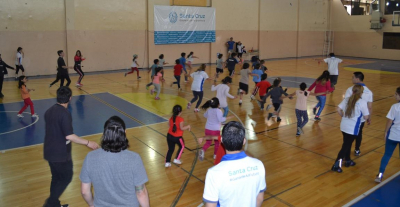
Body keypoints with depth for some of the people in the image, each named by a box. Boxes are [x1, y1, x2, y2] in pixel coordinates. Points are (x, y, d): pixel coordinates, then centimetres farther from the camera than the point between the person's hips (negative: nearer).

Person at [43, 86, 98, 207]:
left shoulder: (49, 111, 4)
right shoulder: (64, 113, -22)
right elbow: (69, 136, -26)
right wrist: (88, 143, -21)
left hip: (50, 152, 8)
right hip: (61, 154, -8)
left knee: (56, 178, 20)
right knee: (66, 177, 10)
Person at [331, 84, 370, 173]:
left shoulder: (347, 99, 2)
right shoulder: (362, 102, -12)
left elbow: (339, 109, -3)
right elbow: (366, 117, -10)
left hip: (344, 126, 6)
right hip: (353, 128, -6)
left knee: (347, 144, 22)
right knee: (346, 146, 1)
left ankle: (348, 161, 36)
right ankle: (336, 164, -1)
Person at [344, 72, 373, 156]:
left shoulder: (350, 89, -15)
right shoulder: (368, 91, -5)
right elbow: (370, 107, -2)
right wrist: (369, 118, 10)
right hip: (362, 118, 3)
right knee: (359, 133, 21)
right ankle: (357, 150, 33)